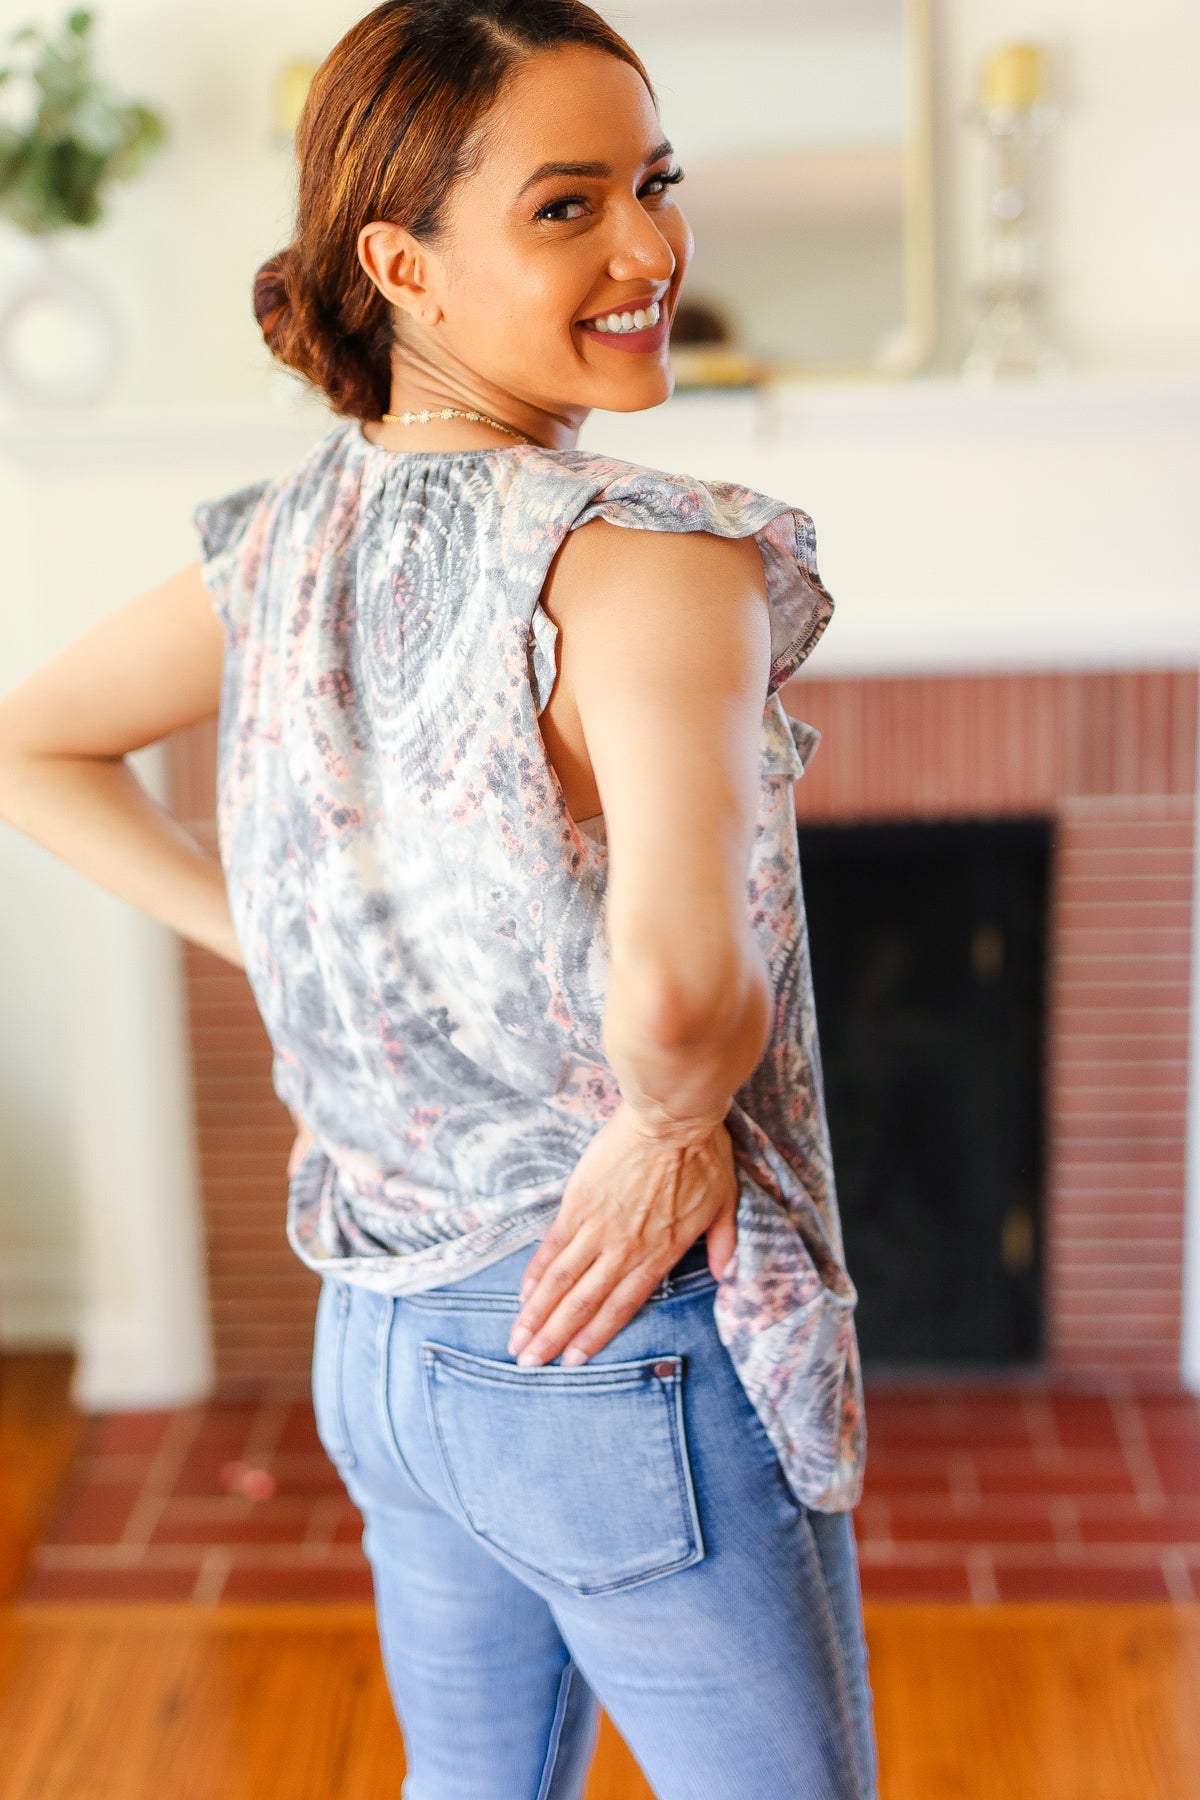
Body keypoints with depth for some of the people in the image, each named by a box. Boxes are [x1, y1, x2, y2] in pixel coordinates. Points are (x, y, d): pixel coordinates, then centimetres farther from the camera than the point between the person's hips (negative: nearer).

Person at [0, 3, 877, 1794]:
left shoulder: (285, 547, -1)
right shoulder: (648, 559, -24)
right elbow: (676, 988, -39)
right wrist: (675, 1115, -17)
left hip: (381, 1344, 7)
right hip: (632, 1359, -7)